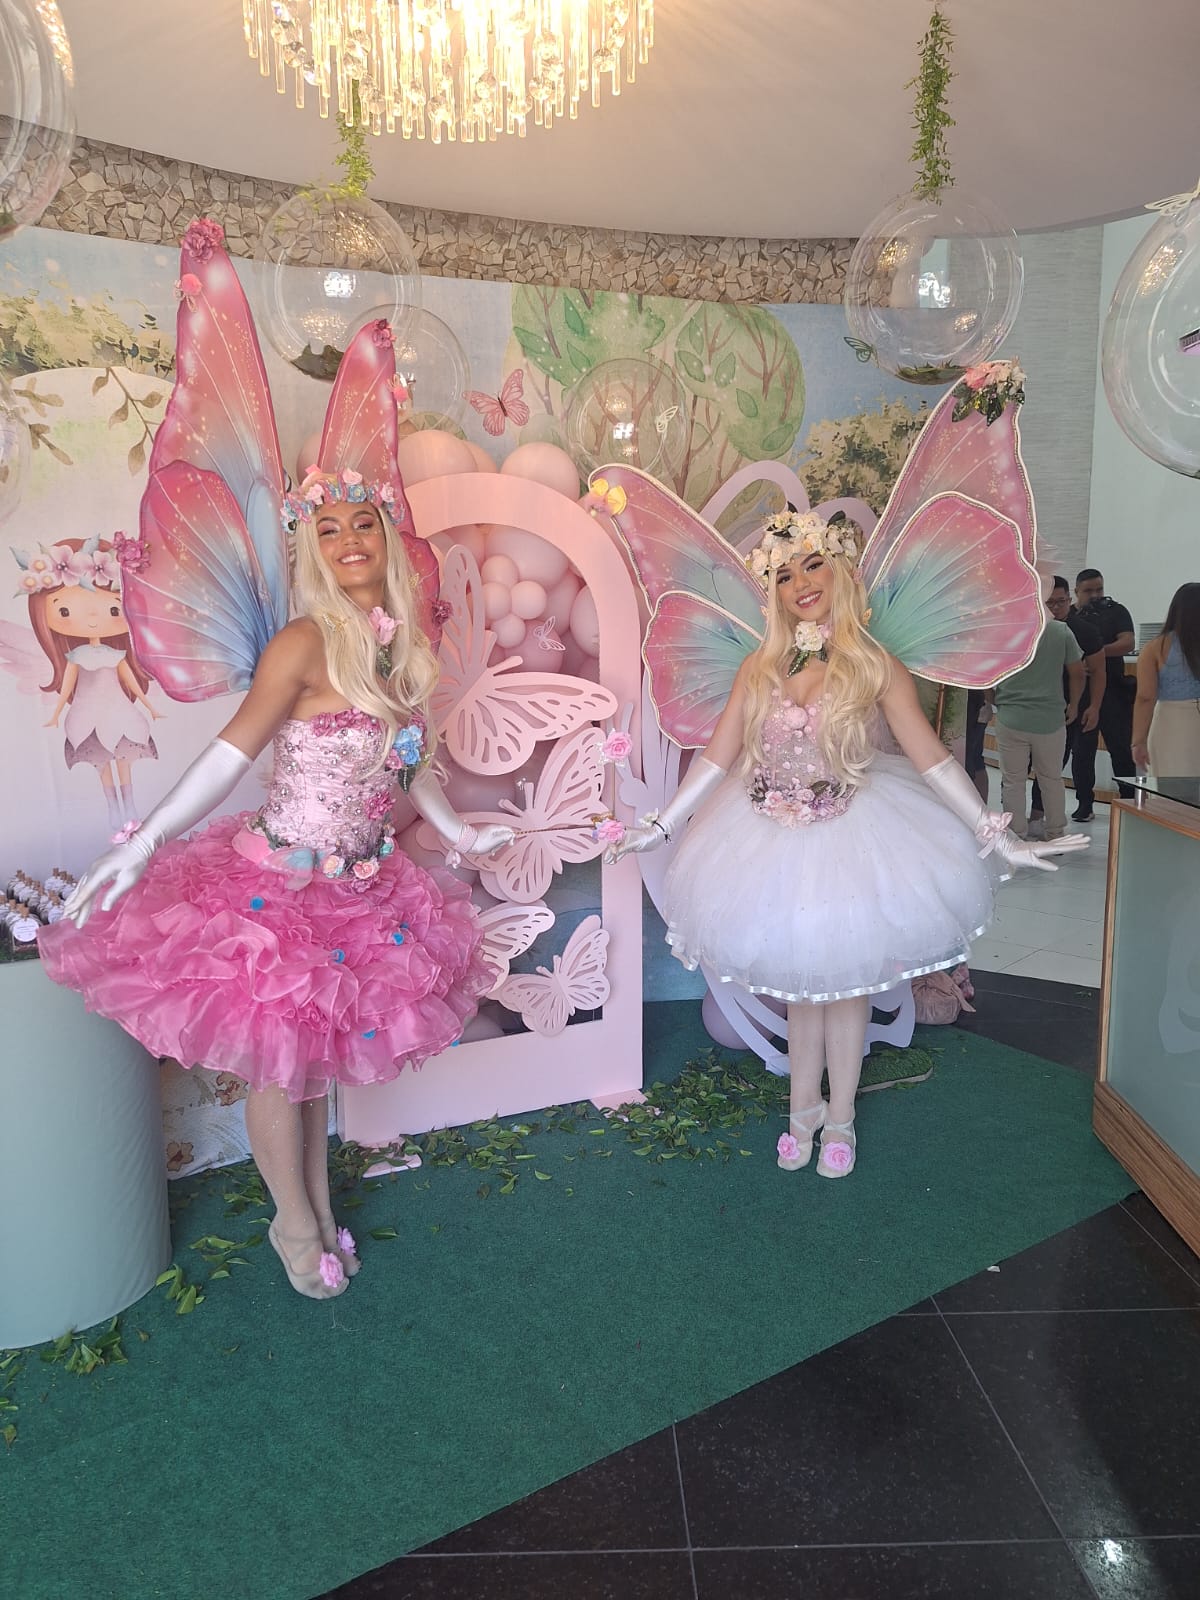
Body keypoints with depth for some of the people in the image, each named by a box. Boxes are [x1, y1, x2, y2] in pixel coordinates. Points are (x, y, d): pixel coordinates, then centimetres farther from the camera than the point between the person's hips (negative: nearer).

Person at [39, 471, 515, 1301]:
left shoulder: (401, 646, 3)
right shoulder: (308, 643, -17)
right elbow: (232, 751, -20)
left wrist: (460, 832, 27)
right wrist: (143, 844, -26)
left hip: (358, 889, 6)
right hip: (279, 887, -6)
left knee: (317, 1047, 18)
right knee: (279, 1060, 7)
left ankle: (320, 1206, 37)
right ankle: (296, 1224, 29)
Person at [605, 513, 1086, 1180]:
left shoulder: (876, 667, -8)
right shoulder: (759, 668, -1)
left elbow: (931, 758, -11)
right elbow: (717, 756, 0)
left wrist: (995, 836, -15)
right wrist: (657, 826, -2)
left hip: (850, 837, -2)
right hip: (775, 841, 2)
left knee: (845, 978, 11)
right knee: (798, 977, 14)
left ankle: (839, 1117, 30)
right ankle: (803, 1108, 33)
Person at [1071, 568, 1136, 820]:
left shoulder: (1116, 612, 4)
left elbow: (1127, 644, -8)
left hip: (1113, 692, -1)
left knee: (1121, 749, 1)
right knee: (1082, 751, 6)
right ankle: (1084, 804, 15)